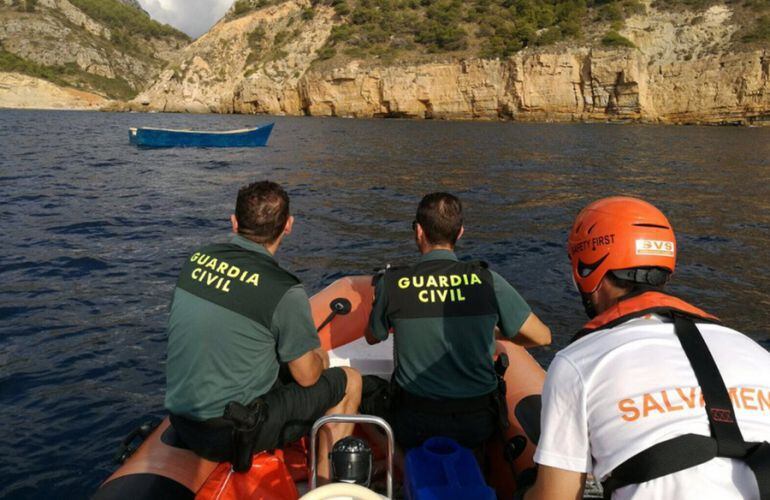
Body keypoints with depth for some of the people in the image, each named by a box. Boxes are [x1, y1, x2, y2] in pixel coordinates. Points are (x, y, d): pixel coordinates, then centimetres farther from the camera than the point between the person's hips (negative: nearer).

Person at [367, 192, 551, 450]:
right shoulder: (487, 281, -12)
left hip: (413, 428, 0)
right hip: (476, 426, 0)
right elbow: (542, 337, -2)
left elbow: (373, 338, 8)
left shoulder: (391, 283, -11)